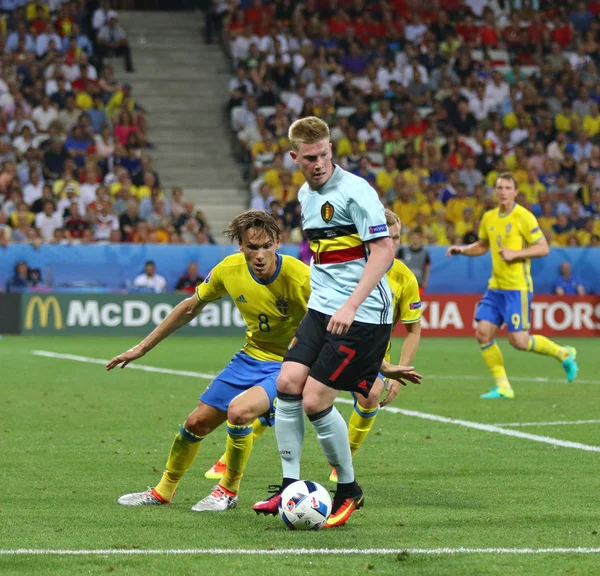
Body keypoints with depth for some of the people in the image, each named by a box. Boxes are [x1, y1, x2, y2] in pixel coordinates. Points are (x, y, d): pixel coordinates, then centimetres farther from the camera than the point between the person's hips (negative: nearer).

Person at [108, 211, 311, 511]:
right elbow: (191, 307, 6)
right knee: (197, 422, 9)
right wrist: (143, 347, 9)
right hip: (252, 356, 6)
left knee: (238, 411, -30)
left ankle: (229, 490, -3)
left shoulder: (300, 278, -27)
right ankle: (164, 491, 35)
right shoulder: (230, 269, -11)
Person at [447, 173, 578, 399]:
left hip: (517, 288, -7)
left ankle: (563, 354, 16)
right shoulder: (489, 217, 10)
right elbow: (482, 245, 25)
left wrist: (514, 253, -20)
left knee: (519, 341, -9)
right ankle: (502, 387, 6)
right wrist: (462, 250, 8)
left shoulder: (523, 217, -10)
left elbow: (543, 248, -12)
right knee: (483, 333, -3)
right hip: (495, 287, 7)